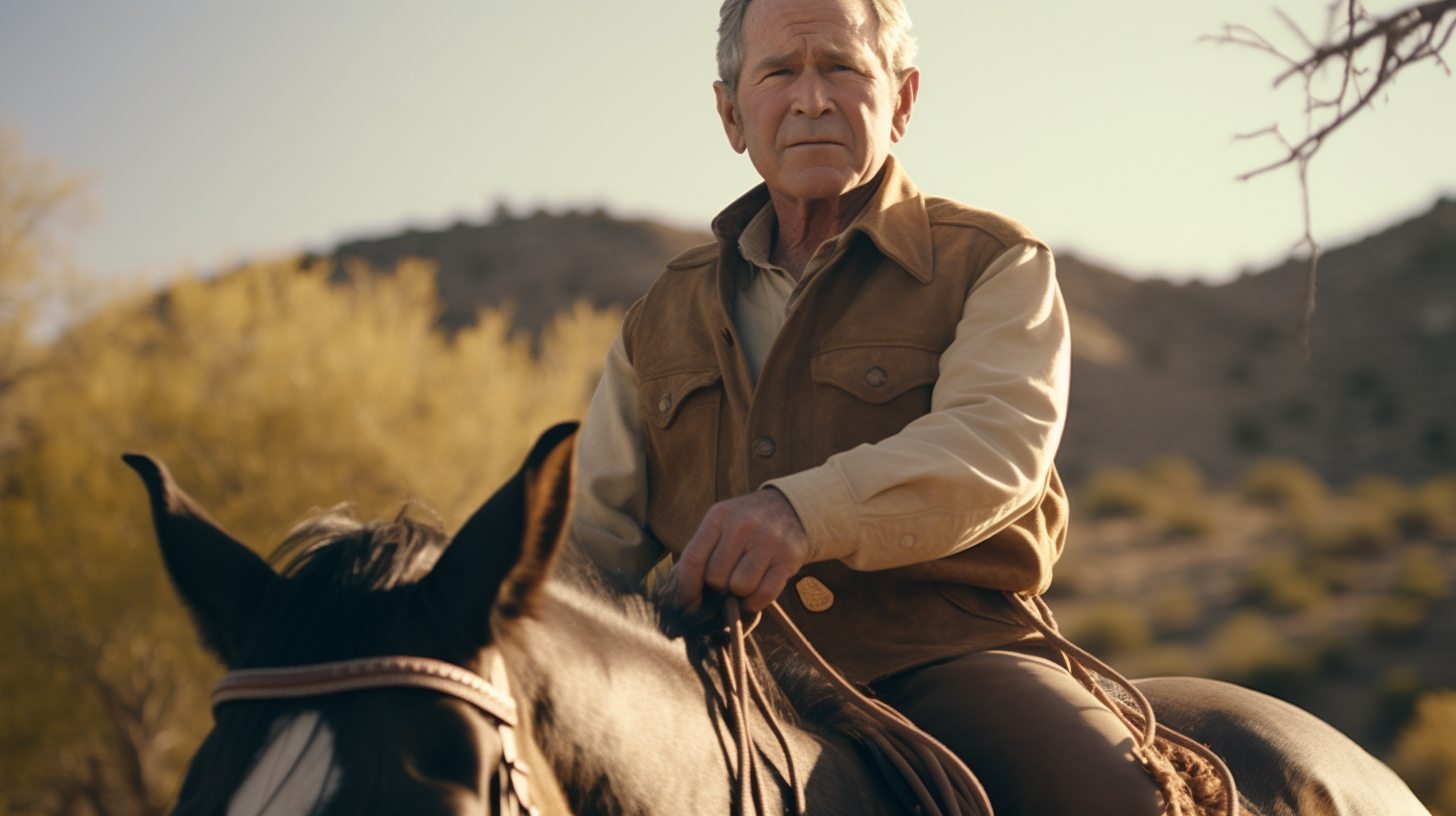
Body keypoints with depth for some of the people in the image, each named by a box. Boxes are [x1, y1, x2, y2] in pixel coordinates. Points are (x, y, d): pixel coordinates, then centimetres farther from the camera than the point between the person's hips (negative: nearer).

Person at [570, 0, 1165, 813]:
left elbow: (997, 442, -12)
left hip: (947, 661, -3)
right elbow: (598, 527, 19)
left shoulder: (995, 265, 8)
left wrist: (805, 511, -31)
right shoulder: (665, 320, 21)